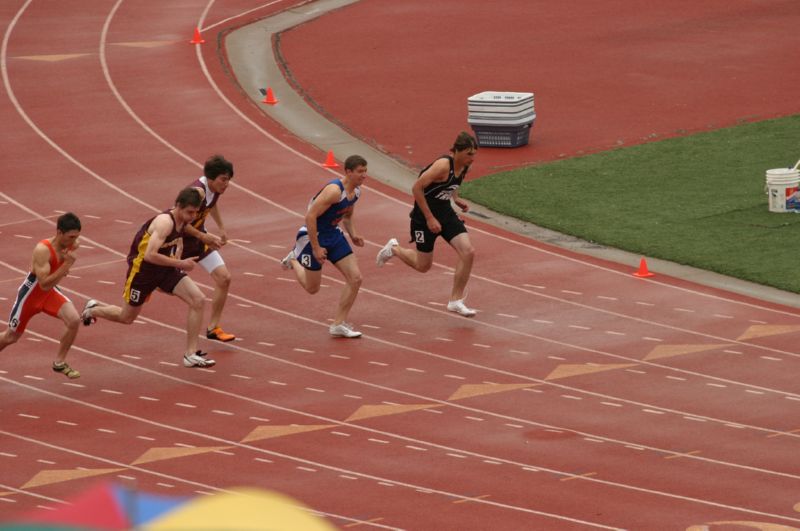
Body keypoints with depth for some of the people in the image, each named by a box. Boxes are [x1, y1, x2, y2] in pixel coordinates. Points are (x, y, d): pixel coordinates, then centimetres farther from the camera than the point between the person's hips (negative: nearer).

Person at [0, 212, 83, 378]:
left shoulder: (72, 245, -12)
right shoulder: (42, 250, -35)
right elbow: (44, 284, -39)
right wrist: (67, 264, -43)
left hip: (51, 291, 5)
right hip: (31, 294, -5)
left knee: (74, 320, -18)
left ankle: (59, 363, 2)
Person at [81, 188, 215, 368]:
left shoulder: (182, 220, -3)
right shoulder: (165, 223, -30)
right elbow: (150, 255, -36)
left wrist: (177, 259, 5)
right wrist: (180, 263, -31)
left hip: (165, 267, 7)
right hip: (143, 269, -7)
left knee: (197, 299, -12)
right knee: (127, 317, 13)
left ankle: (191, 354, -6)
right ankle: (92, 310, 45)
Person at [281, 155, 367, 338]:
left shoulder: (356, 191, 0)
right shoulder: (334, 190, -28)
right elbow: (310, 216, -28)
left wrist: (353, 235, 1)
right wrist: (316, 248, -25)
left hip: (333, 234, 8)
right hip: (313, 235, -8)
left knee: (355, 278, -3)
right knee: (312, 288, 5)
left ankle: (339, 324, 6)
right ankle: (293, 259, 34)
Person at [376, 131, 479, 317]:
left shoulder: (464, 166, -2)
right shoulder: (444, 165, -27)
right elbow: (417, 188, -26)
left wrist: (456, 199, 4)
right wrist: (429, 218, -24)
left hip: (446, 212, 7)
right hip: (425, 215, -7)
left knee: (468, 252, -10)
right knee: (423, 265, 7)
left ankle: (456, 300, 1)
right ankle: (393, 249, 37)